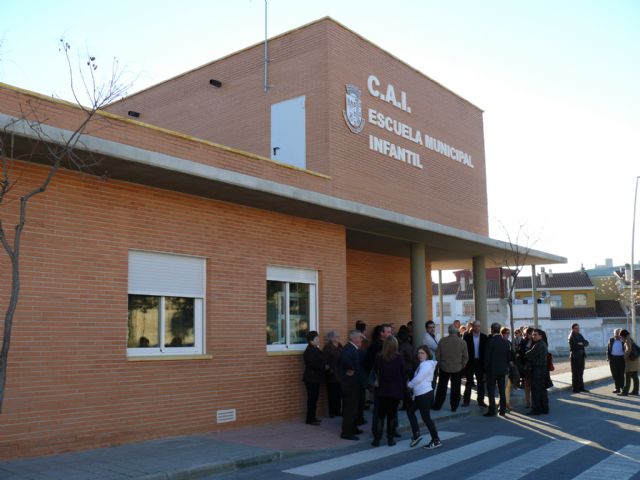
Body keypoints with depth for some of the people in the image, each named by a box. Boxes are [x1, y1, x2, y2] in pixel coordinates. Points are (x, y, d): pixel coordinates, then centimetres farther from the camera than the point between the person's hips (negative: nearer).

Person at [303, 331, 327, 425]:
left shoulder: (315, 349, 13)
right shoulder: (310, 350, -17)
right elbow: (313, 364, -25)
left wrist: (325, 366, -1)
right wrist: (324, 367, -14)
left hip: (315, 378, 10)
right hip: (311, 378, -10)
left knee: (314, 398, 14)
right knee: (312, 398, -5)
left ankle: (312, 417, 22)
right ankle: (310, 419, 1)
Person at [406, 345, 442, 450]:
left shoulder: (427, 365, -16)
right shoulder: (423, 364, 17)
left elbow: (418, 379, -20)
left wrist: (409, 384, -4)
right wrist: (411, 384, 1)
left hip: (425, 395, -11)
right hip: (419, 394, 11)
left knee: (426, 417, -4)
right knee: (410, 410, 16)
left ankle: (436, 441, 4)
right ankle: (416, 435, 19)